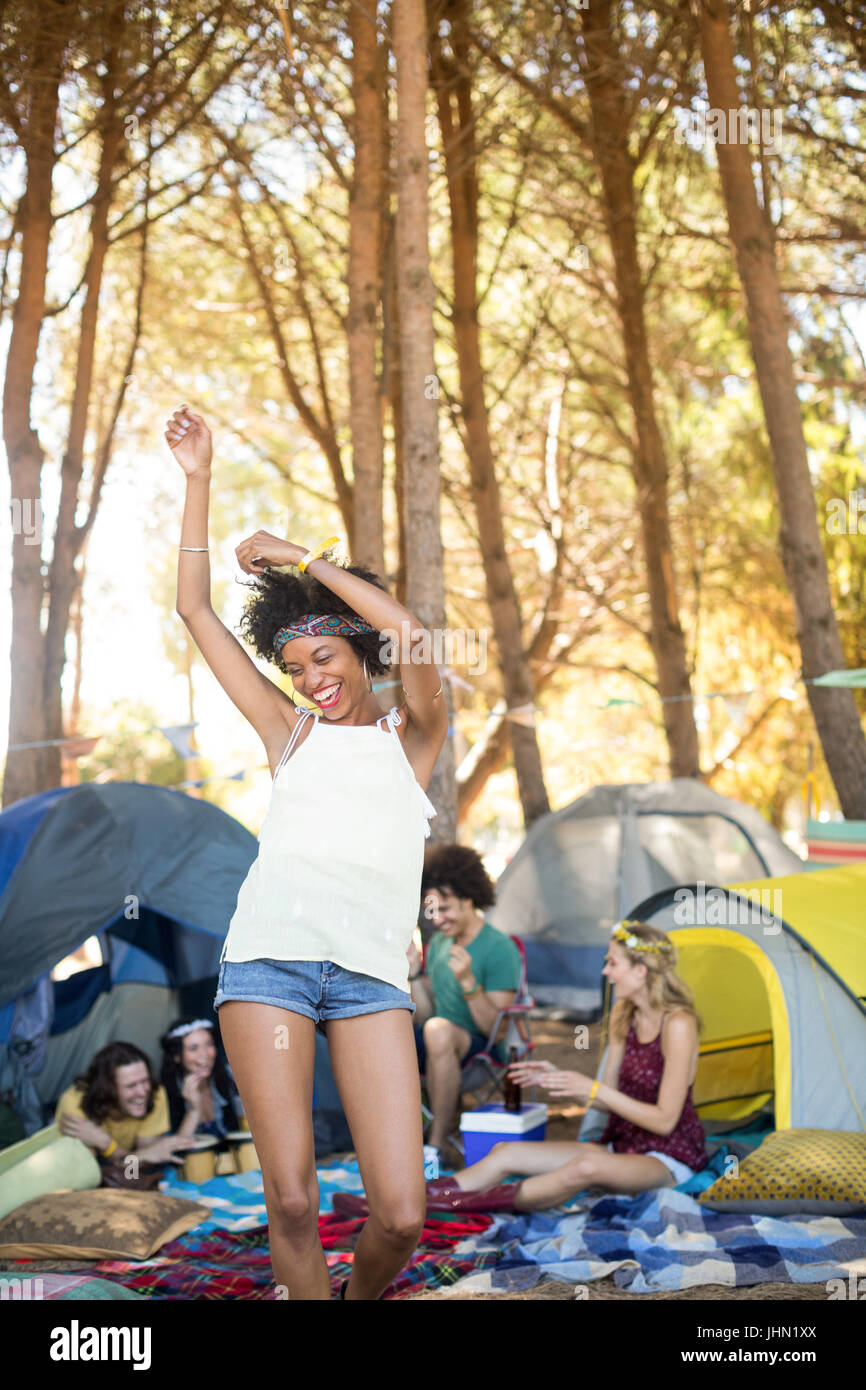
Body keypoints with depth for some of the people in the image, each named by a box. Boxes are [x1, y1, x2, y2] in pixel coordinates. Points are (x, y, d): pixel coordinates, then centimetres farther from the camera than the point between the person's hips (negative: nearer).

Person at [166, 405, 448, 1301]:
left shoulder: (411, 737, 15)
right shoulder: (289, 732, 19)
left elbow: (412, 641, -6)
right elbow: (194, 610, 18)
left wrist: (304, 559, 1)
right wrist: (196, 480, 16)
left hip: (371, 972, -1)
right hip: (269, 957, 1)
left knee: (402, 1215, -8)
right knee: (291, 1198, -10)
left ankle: (359, 1297, 22)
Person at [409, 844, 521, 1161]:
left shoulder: (500, 949, -10)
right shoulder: (438, 943, 12)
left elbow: (499, 1029, -15)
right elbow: (423, 1016, 11)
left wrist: (468, 983, -26)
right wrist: (413, 971, -1)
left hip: (484, 1053, -6)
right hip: (439, 1053, 7)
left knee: (440, 1028, -38)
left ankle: (437, 1143, -28)